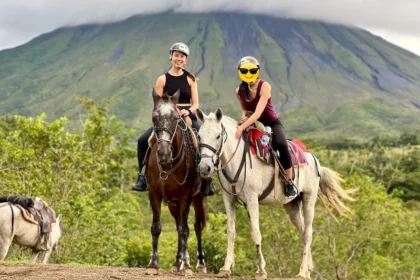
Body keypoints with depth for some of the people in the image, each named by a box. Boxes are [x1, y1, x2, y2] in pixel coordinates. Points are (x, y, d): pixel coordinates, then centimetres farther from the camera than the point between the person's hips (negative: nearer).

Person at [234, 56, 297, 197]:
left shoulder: (264, 86, -22)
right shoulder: (239, 91, -4)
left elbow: (258, 112, -33)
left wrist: (242, 127, -43)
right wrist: (244, 116, -9)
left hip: (272, 123, -6)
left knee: (281, 144, -33)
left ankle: (289, 183, -22)